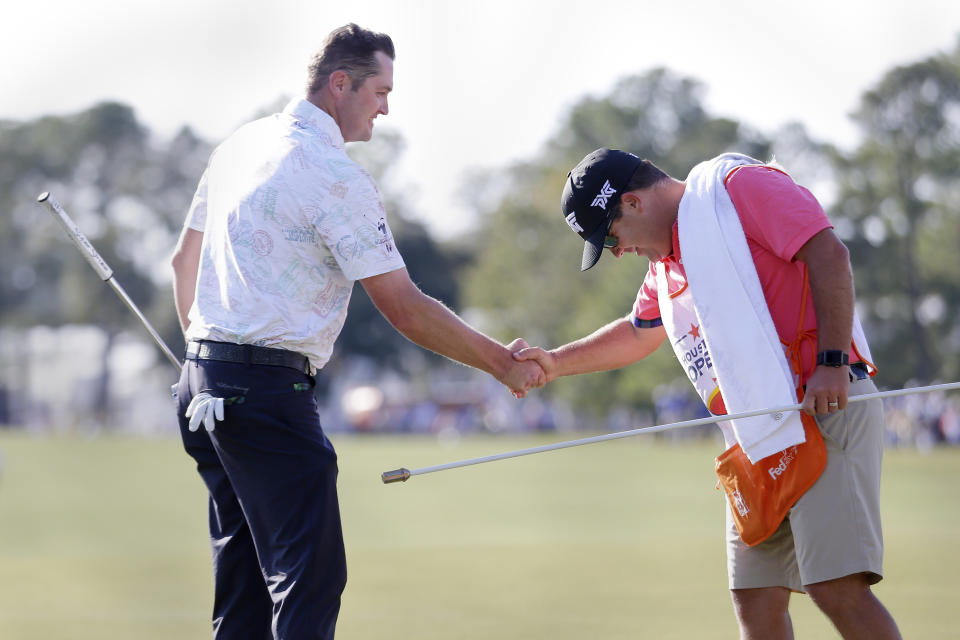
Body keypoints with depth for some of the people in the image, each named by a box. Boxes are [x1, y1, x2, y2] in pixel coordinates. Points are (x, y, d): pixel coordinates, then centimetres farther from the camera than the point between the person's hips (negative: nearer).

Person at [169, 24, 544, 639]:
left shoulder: (240, 145, 13)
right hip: (271, 391, -9)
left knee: (246, 583, 14)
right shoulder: (336, 175, -13)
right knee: (310, 582, -12)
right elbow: (406, 310, -13)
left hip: (204, 380, 9)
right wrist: (501, 362, -4)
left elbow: (185, 259, 24)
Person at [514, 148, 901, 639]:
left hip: (825, 408, -9)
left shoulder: (735, 186, -5)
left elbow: (828, 253, -16)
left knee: (837, 590, -19)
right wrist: (556, 363, 30)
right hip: (756, 441, 9)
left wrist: (832, 359, -23)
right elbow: (639, 333, 40)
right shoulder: (666, 264, 23)